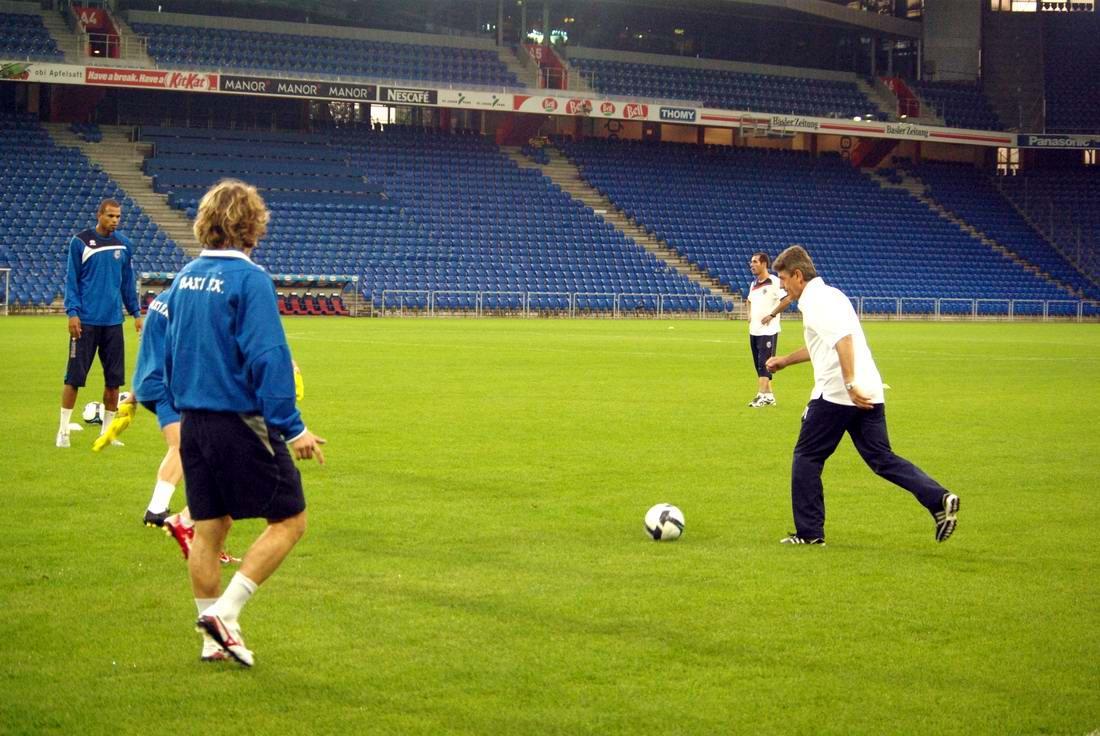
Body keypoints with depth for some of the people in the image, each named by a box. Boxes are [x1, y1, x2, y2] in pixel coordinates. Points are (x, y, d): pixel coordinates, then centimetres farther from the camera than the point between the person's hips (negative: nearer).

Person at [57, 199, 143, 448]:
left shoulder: (123, 244, 9)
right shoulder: (80, 242, -3)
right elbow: (71, 279, -2)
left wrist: (136, 313, 13)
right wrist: (72, 311, -10)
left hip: (113, 322, 4)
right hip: (86, 321, -4)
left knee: (114, 379, 4)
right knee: (74, 377, -2)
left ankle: (107, 430, 15)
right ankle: (63, 430, 8)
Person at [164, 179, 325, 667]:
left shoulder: (185, 278, 8)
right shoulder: (249, 279, -15)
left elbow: (170, 352, 16)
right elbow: (267, 357, -20)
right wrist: (293, 427, -17)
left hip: (194, 423, 8)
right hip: (242, 423, -8)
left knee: (207, 530, 13)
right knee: (288, 521, 3)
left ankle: (215, 635, 19)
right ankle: (224, 612, -5)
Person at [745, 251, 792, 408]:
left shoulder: (774, 282, -13)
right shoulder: (753, 283, 13)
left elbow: (787, 299, -21)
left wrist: (772, 315, -17)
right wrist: (750, 314, 14)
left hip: (768, 330, -8)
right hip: (754, 330, 8)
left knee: (764, 364, -11)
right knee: (759, 365, 11)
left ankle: (761, 395, -12)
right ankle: (769, 395, 18)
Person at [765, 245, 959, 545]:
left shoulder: (816, 301, -9)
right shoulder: (828, 294, 22)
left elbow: (842, 338, -26)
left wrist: (849, 384, -31)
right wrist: (785, 360, 44)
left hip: (835, 395, -9)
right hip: (868, 394, 9)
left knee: (806, 458, 5)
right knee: (882, 459, 7)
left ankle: (809, 532, 9)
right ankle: (939, 500, -10)